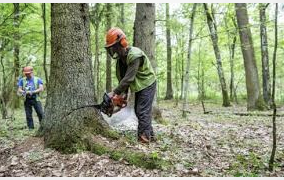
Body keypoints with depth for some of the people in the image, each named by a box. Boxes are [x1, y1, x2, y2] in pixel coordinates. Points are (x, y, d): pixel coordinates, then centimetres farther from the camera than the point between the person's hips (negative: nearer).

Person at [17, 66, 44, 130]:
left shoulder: (38, 79, 5)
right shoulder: (22, 80, 12)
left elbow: (41, 89, -6)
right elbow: (19, 90, 7)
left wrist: (32, 92, -17)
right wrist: (24, 92, -16)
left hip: (35, 99, -2)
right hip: (27, 100, 2)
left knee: (40, 113, -6)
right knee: (28, 115, 4)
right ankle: (31, 128, 11)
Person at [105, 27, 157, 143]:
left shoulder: (134, 55, -28)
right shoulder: (121, 57, 0)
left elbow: (128, 78, -30)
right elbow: (122, 76, 3)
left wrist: (114, 92, -27)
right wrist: (123, 93, -3)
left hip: (147, 85, -9)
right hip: (139, 86, 9)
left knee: (142, 112, -12)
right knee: (138, 111, 11)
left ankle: (144, 138, -7)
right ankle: (149, 135, 21)